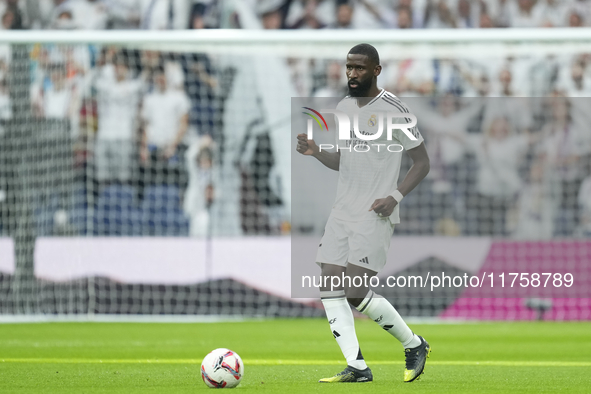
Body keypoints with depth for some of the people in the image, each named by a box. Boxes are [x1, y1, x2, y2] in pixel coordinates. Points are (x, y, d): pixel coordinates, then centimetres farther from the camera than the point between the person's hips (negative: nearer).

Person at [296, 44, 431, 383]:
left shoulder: (393, 109, -9)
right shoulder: (344, 108, 13)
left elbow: (422, 162, -6)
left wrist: (395, 196, -18)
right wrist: (316, 152, 2)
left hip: (375, 215, -8)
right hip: (343, 211, 8)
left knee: (356, 294, -14)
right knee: (329, 289, -3)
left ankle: (414, 345, 7)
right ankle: (357, 367, -2)